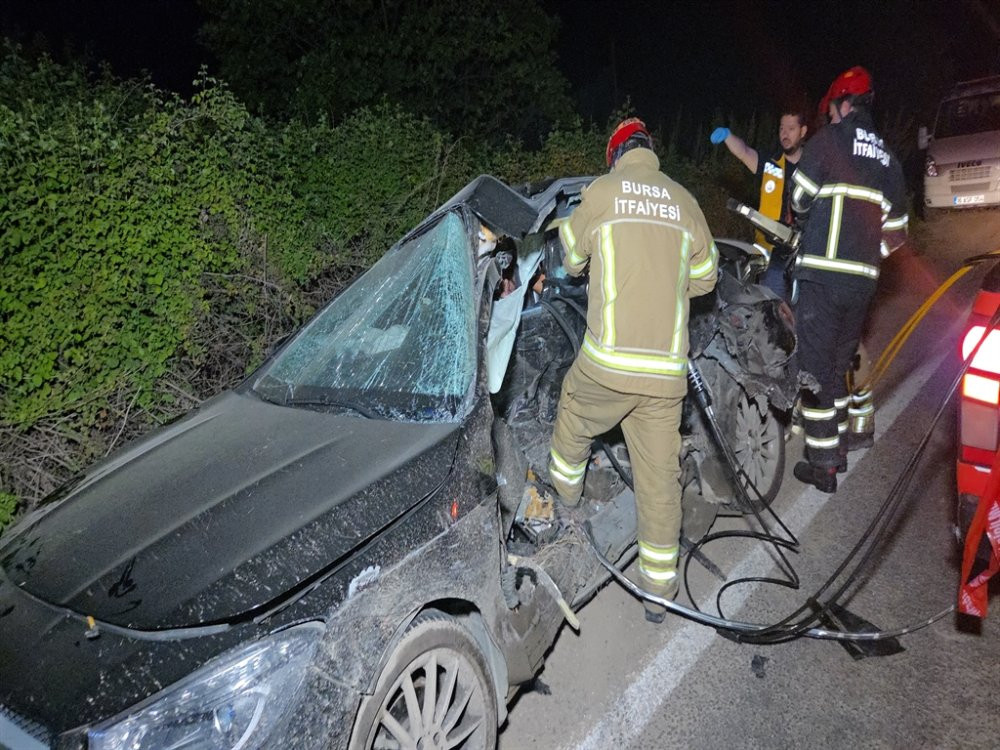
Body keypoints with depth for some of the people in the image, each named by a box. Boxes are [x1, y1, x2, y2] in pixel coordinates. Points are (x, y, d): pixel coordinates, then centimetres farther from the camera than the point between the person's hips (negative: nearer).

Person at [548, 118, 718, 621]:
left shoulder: (602, 190, 1)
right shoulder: (684, 201, 9)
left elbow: (571, 260, 14)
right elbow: (703, 279, 17)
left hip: (608, 360, -2)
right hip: (668, 369, 3)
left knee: (574, 419, 28)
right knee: (659, 475, 10)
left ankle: (565, 490, 51)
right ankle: (659, 588, 19)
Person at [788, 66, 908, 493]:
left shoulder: (830, 139, -2)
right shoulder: (888, 158, 16)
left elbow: (799, 198, -3)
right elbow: (895, 232, 16)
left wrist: (805, 222, 18)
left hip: (822, 276, -6)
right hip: (863, 280, 6)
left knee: (817, 367, -1)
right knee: (840, 363, 18)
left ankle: (822, 466, 2)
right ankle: (838, 449, 28)